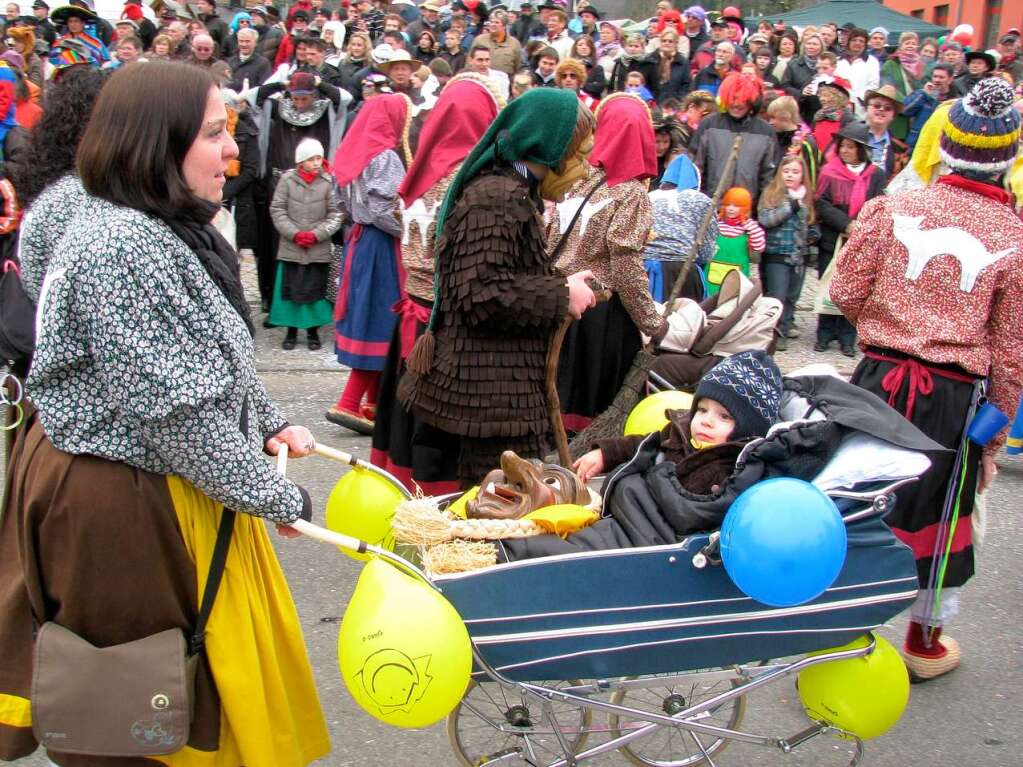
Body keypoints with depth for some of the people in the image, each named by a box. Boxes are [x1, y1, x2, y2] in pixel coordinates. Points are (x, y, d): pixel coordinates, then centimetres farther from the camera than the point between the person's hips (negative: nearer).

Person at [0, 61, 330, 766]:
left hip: (169, 488, 10)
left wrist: (270, 422, 7)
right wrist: (273, 497, -19)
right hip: (121, 504, -10)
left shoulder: (167, 230, 7)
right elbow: (174, 409, -27)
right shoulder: (119, 249, -26)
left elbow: (215, 361, 18)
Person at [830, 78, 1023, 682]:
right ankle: (925, 640, 34)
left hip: (880, 377, 1)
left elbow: (846, 292, -4)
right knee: (938, 518, 16)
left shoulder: (895, 208, -8)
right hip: (957, 398, -1)